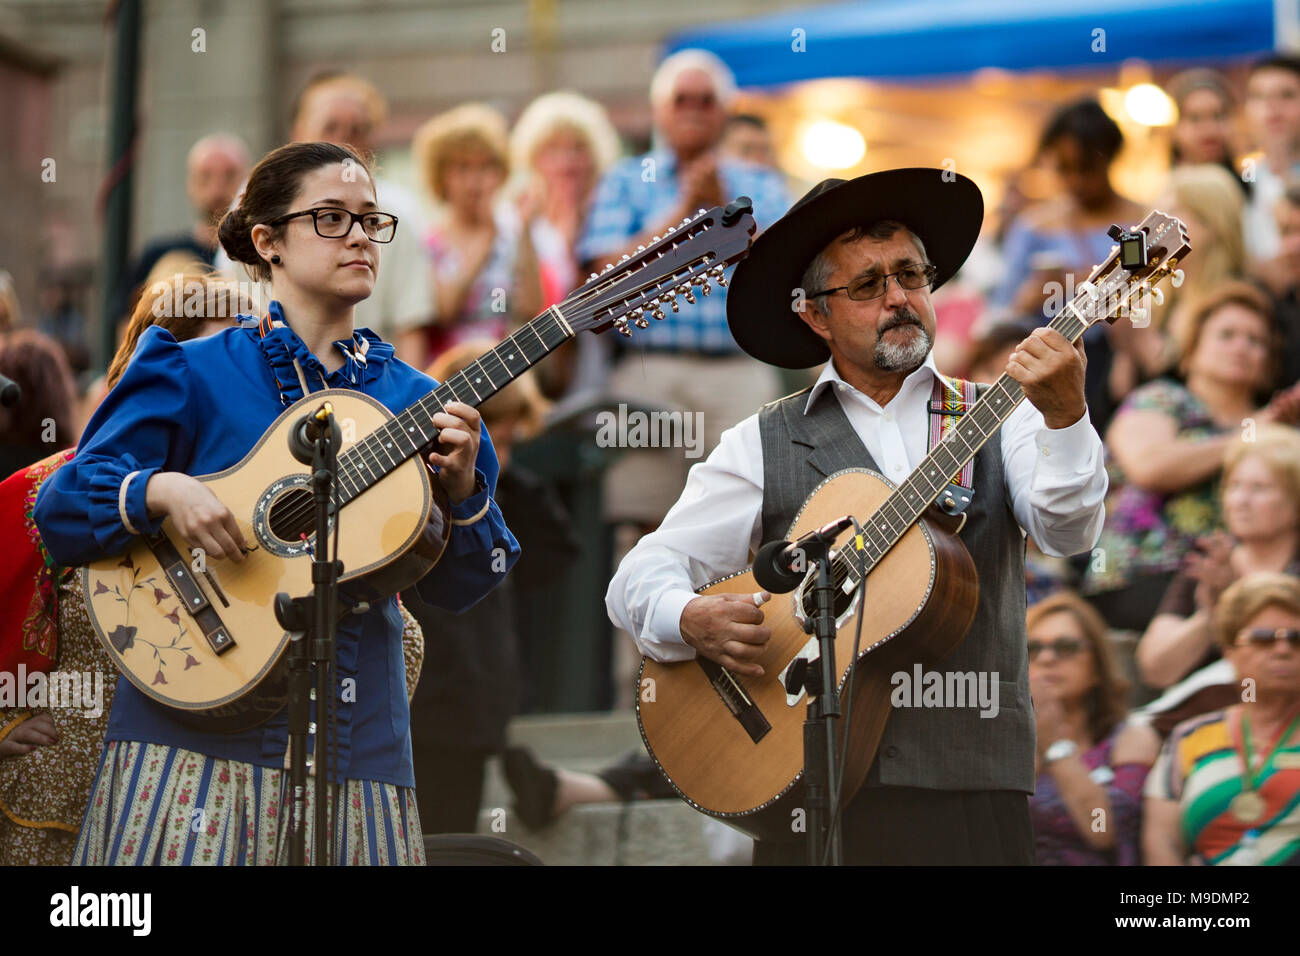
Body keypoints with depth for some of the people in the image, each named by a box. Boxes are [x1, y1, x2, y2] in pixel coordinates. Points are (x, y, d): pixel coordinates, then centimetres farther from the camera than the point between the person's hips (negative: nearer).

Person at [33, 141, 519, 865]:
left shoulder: (411, 399, 11)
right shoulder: (193, 373, 2)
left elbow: (456, 588, 7)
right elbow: (58, 511, -2)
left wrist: (463, 491, -12)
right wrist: (161, 491, -20)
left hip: (355, 744, 3)